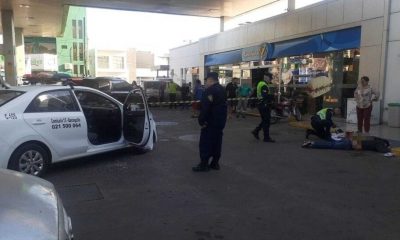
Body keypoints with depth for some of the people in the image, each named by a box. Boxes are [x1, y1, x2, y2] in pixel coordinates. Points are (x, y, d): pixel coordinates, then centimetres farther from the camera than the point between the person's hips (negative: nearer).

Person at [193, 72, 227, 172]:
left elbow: (205, 107, -23)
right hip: (220, 121, 9)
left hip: (210, 121, -9)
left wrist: (202, 121, -18)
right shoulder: (222, 90, 13)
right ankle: (215, 163, 18)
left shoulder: (210, 90, -17)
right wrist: (221, 119, 18)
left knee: (205, 142, -3)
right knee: (217, 141, 12)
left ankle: (204, 164, 0)